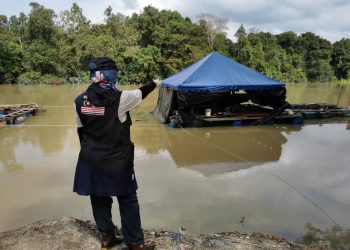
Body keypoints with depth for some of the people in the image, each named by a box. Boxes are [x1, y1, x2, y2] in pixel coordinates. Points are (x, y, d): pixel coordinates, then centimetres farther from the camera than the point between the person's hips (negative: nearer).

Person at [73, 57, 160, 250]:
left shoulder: (80, 101, -2)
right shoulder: (120, 98, -16)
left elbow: (80, 131, 7)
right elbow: (140, 93, 3)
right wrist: (154, 84, 23)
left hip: (91, 161, 5)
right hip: (117, 161, -5)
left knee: (99, 199, 18)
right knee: (128, 201, 9)